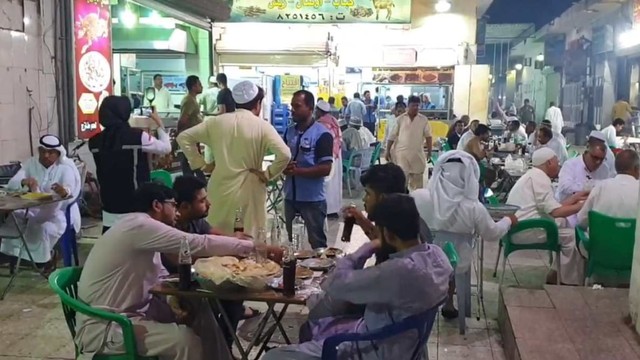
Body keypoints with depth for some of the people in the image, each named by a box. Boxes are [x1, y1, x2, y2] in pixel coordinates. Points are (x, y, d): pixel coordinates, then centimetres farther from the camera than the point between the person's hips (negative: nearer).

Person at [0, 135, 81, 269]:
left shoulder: (66, 166, -8)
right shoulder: (31, 163, 4)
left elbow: (72, 191, -26)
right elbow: (11, 184, -8)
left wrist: (64, 191, -52)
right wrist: (24, 182, -33)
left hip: (58, 210, -4)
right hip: (32, 208, 4)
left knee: (42, 227, -31)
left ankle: (46, 258, -5)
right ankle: (13, 255, 1)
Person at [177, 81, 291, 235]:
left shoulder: (217, 121, 3)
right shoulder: (262, 126, -8)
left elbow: (184, 137, 6)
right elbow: (285, 154, -20)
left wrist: (201, 164, 7)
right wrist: (268, 175, -7)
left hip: (220, 191, 3)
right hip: (249, 193, -3)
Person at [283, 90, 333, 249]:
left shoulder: (322, 134, -12)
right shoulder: (289, 131, 7)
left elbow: (325, 169, -17)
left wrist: (297, 170, -21)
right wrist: (284, 168, -7)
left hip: (313, 200, -6)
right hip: (290, 197, 6)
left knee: (317, 243, 6)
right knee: (291, 241, 16)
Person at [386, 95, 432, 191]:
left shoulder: (423, 119, 3)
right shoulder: (400, 119, 1)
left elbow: (428, 136, 5)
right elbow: (392, 136, 4)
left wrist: (429, 151, -1)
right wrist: (388, 151, 1)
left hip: (418, 153, 1)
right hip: (402, 152, -1)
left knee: (417, 178, 9)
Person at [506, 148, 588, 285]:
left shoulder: (534, 175, 19)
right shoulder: (539, 177, -13)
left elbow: (553, 207, 15)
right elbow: (555, 212, -18)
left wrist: (576, 197, 20)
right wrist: (582, 205, -7)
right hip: (524, 229, -10)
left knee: (563, 223, 18)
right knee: (572, 235, -3)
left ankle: (555, 274, 18)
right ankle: (570, 282, 6)